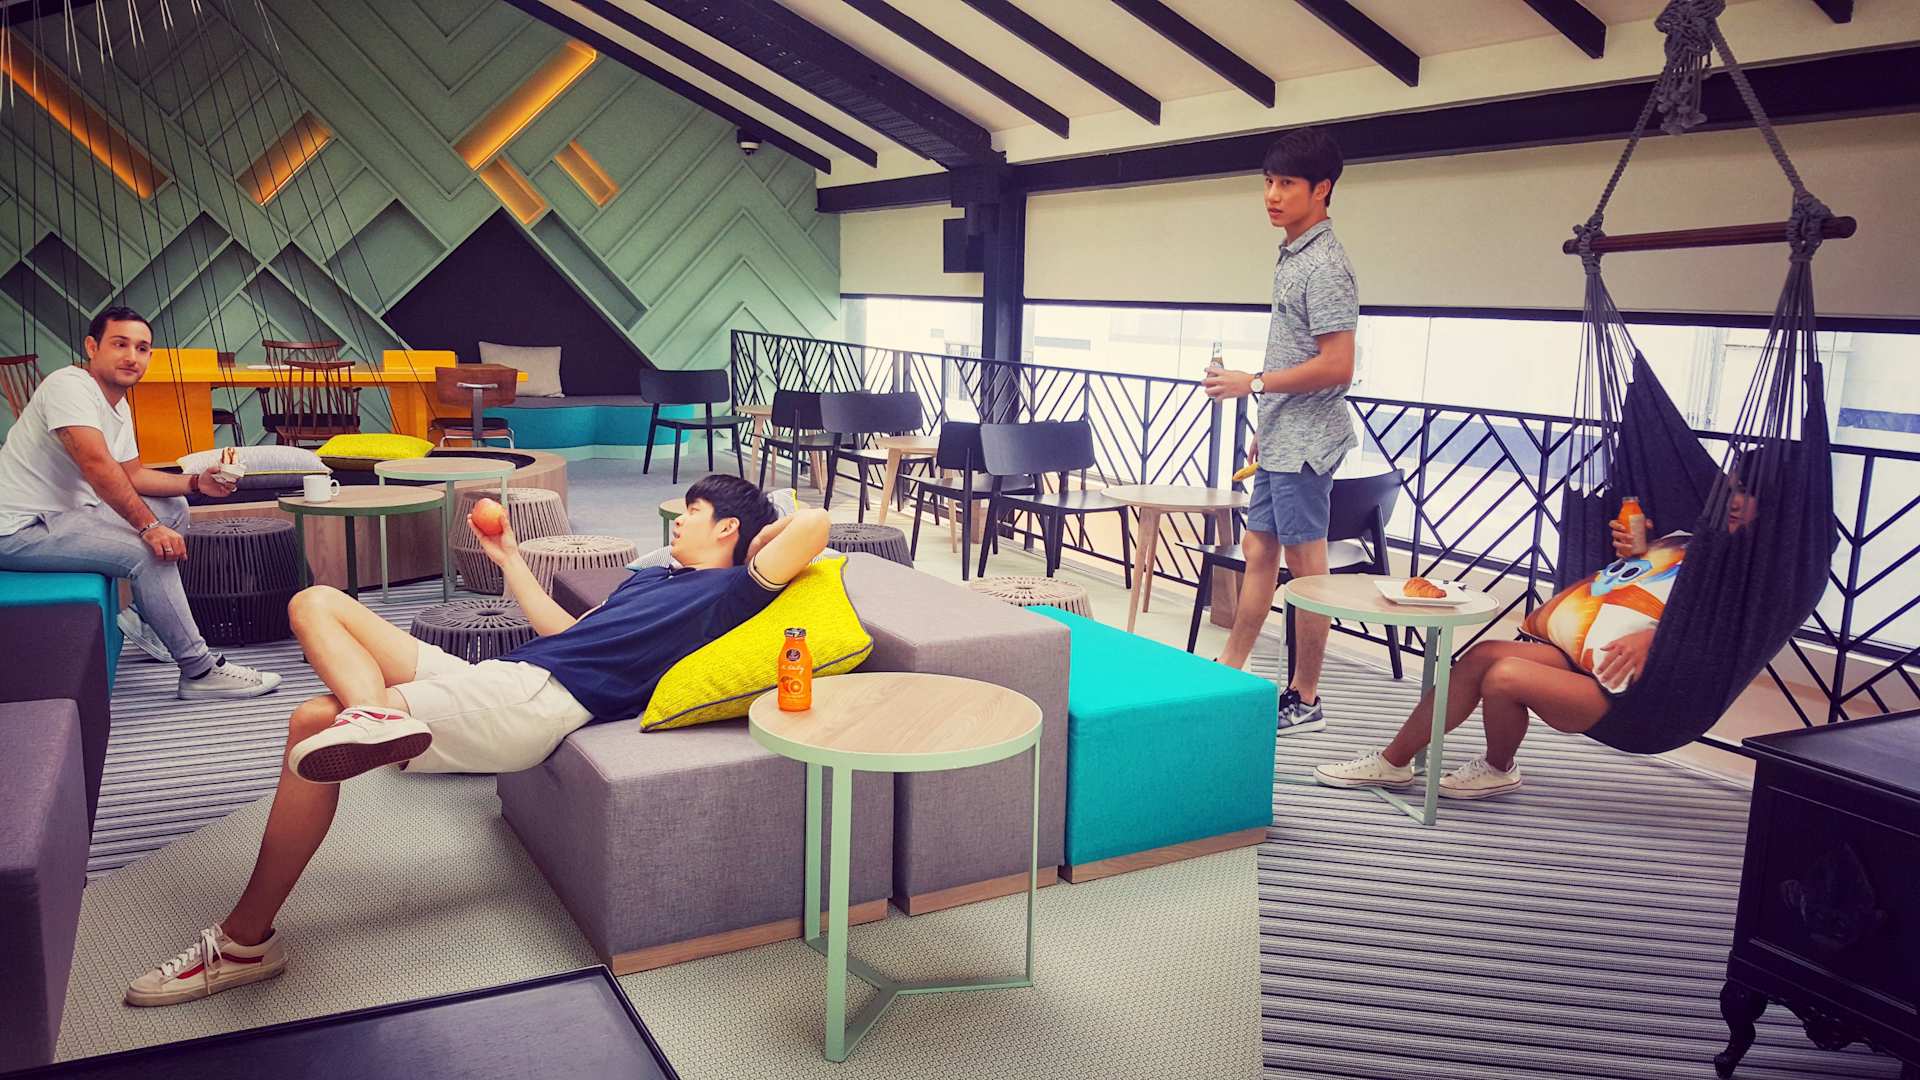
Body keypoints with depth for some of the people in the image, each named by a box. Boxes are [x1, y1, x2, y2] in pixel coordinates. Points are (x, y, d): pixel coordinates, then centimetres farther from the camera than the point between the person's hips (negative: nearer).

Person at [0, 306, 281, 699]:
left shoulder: (119, 406, 11)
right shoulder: (69, 385, -19)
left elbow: (132, 475, 15)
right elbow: (97, 465, -31)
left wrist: (196, 482, 0)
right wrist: (150, 527, -32)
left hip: (66, 511, 11)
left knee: (172, 508, 14)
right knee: (151, 554, -23)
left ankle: (145, 617, 13)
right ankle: (199, 670, -16)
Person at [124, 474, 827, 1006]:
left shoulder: (727, 590, -1)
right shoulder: (653, 577, 29)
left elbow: (814, 522, -15)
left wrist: (767, 540, 5)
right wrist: (510, 559, 42)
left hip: (535, 700, -10)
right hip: (495, 678, 10)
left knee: (314, 723, -20)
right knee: (316, 603, 6)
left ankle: (246, 940, -10)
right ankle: (377, 713, -26)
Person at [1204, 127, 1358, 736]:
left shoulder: (1325, 265, -16)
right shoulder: (1293, 256, 14)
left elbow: (1336, 366, -22)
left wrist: (1254, 384, -17)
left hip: (1305, 442, -10)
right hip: (1282, 440, 10)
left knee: (1306, 567, -2)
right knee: (1259, 551, 15)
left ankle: (1305, 700, 7)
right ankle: (1230, 670, 25)